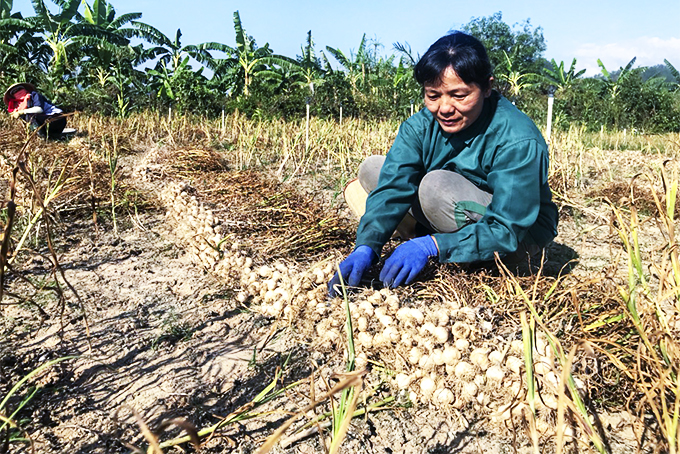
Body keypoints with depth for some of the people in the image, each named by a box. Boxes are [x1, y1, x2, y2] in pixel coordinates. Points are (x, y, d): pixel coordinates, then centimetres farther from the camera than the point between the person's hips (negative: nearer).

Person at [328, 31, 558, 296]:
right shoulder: (421, 126, -12)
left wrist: (430, 246, -42)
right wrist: (366, 247, -40)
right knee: (371, 170, -7)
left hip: (520, 239, -6)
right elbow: (392, 187, -23)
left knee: (437, 184, -34)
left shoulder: (518, 141, -27)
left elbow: (507, 231, -31)